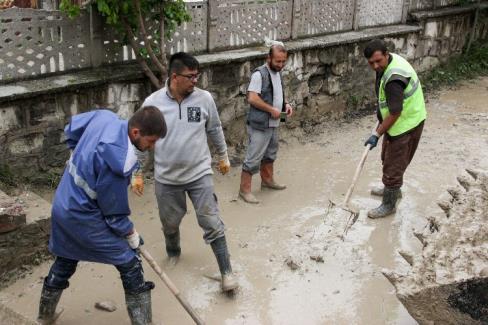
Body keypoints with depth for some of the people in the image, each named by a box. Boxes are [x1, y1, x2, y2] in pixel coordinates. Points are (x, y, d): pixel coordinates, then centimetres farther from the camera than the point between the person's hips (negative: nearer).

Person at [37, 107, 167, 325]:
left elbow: (71, 128, 13)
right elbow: (114, 209, -19)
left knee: (65, 260, 28)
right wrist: (130, 233, -3)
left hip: (63, 206, 9)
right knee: (130, 265, 2)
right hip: (83, 216, -9)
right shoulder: (118, 161, -31)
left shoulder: (104, 116, -8)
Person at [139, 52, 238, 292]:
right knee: (170, 224, 18)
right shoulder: (153, 103, -11)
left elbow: (215, 130, 9)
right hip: (166, 178, 1)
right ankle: (173, 254, 48)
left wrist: (223, 157, 18)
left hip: (199, 174, 0)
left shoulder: (204, 98, -8)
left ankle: (226, 272, 10)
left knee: (212, 225, -1)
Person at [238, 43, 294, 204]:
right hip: (259, 125, -9)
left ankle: (267, 179, 42)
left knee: (270, 154, 24)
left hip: (273, 124, 9)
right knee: (253, 158, -4)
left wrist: (285, 104, 5)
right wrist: (272, 109, -21)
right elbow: (252, 98, -24)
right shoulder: (259, 74, -18)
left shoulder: (278, 73, 10)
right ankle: (244, 189, 4)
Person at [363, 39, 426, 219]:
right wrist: (381, 110, 21)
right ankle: (392, 188, 46)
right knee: (388, 157, 25)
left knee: (393, 164, 2)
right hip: (403, 118, 10)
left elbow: (395, 113, -28)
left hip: (406, 123, -10)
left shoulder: (393, 79, -34)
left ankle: (389, 205, 17)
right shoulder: (391, 60, -3)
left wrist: (377, 134, -20)